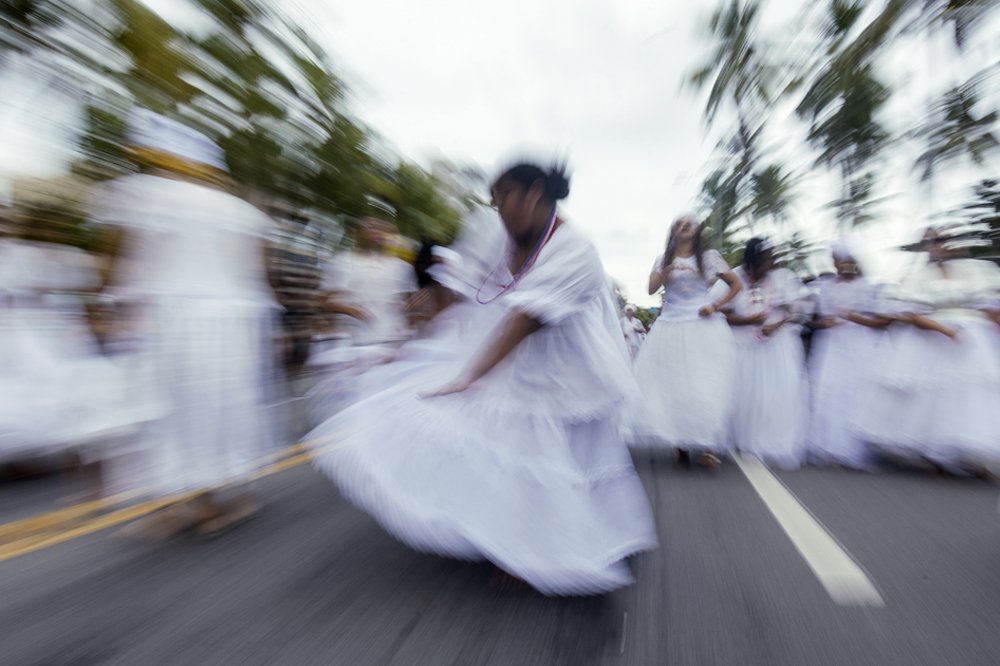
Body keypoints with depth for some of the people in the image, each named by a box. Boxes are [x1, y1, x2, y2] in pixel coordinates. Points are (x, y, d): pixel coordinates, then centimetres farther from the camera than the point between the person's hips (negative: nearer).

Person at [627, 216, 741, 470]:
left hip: (703, 327, -1)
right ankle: (680, 444, 8)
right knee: (668, 384, -2)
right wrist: (667, 271, -18)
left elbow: (736, 284, 12)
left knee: (704, 386, -9)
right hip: (670, 327, 2)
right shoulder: (664, 259, 13)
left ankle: (707, 445, -1)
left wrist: (716, 306, -2)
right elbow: (651, 289, -1)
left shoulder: (709, 256, 10)